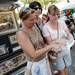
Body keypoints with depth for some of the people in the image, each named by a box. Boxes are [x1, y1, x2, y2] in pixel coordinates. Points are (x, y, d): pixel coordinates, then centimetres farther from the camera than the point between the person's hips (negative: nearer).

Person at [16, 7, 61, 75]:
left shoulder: (34, 28, -2)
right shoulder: (21, 34, -24)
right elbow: (33, 54, -27)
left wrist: (51, 48, -8)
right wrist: (50, 46, -25)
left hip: (45, 59, 7)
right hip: (36, 65, -6)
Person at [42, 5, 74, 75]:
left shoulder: (61, 22, -7)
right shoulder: (46, 27, -19)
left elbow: (68, 33, -3)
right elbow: (49, 43, -17)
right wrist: (60, 41, -31)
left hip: (66, 49, 4)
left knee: (66, 67, 20)